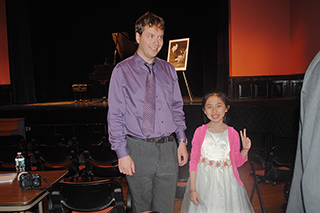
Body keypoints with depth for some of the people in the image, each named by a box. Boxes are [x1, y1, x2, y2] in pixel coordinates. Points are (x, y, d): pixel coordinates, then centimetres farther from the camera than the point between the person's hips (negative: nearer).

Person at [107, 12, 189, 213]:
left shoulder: (169, 70, 9)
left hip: (168, 148, 4)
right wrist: (122, 153, -10)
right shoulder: (122, 71, -4)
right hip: (139, 149, -3)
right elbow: (115, 116, -6)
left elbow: (177, 109, 14)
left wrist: (182, 141, 7)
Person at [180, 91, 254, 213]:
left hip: (226, 181, 1)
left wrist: (245, 150, -12)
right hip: (203, 181, 0)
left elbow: (237, 162, 6)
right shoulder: (200, 132, -5)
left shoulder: (233, 134, -2)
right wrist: (192, 189, -4)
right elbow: (193, 161, -3)